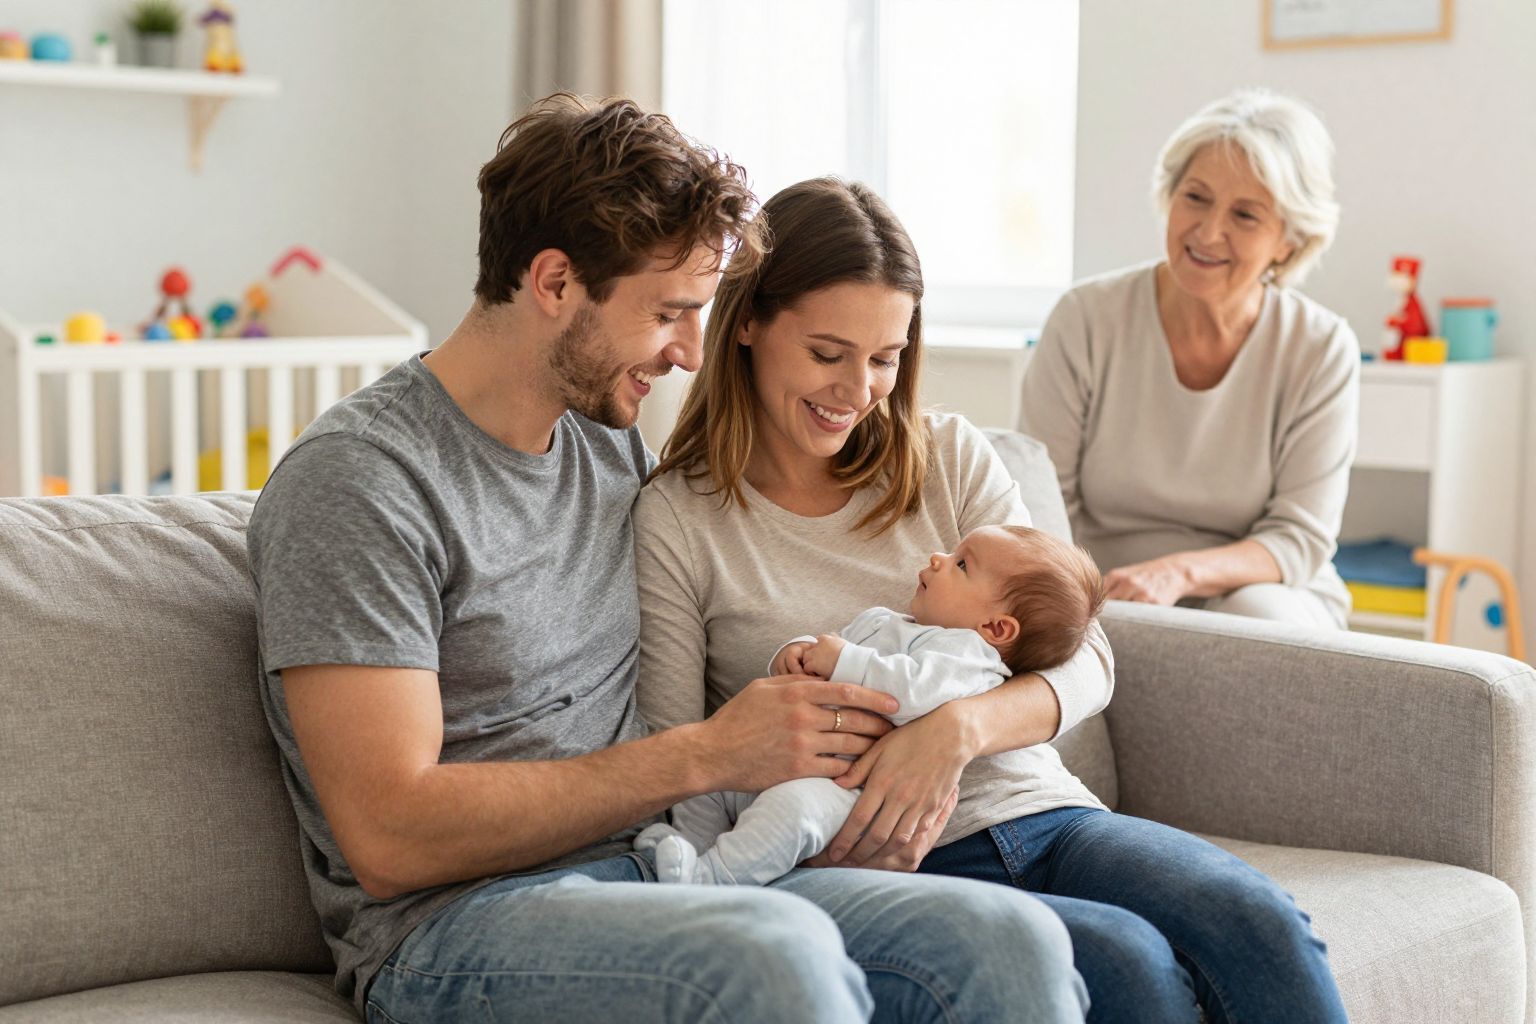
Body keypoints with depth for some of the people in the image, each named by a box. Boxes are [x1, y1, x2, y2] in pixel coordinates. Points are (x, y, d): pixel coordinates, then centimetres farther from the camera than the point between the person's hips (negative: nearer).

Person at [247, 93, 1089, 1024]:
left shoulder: (614, 438, 15)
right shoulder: (354, 481, -9)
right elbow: (391, 840, -16)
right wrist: (707, 755, -15)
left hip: (652, 875, 7)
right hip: (457, 923, -6)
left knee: (1017, 944, -20)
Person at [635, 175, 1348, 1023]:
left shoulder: (949, 458, 11)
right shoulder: (675, 521, 1)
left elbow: (1084, 659, 2)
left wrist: (961, 726, -19)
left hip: (1039, 811, 4)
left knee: (1258, 922, -25)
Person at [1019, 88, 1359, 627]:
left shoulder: (1322, 349, -6)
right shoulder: (1085, 320, -6)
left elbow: (1300, 539, -8)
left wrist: (1182, 573, -28)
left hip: (1269, 595, 2)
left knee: (1259, 613, -34)